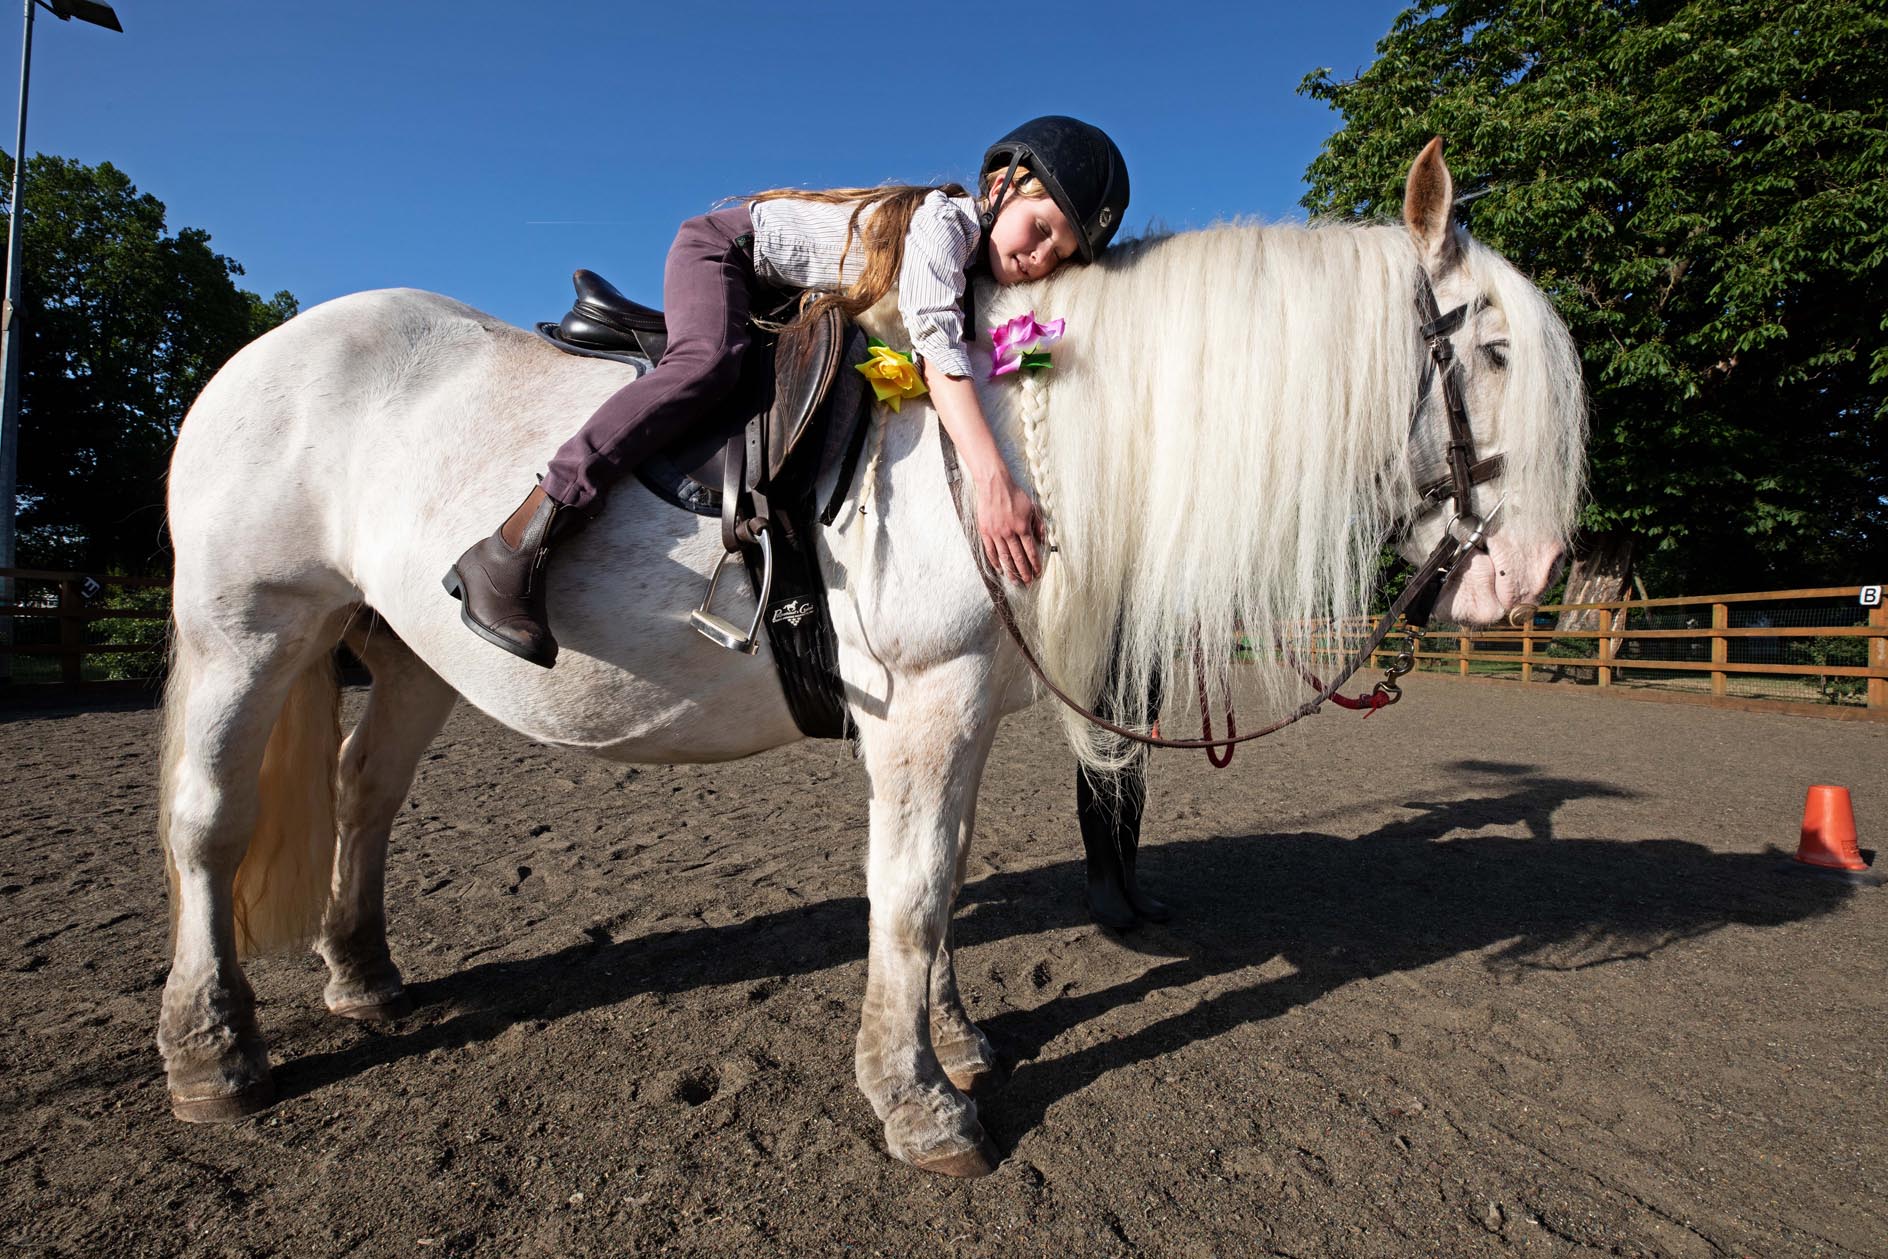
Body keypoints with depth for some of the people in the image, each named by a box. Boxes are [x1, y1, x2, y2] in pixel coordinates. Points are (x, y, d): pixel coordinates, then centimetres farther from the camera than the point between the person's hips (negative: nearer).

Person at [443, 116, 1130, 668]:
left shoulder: (985, 267, -4)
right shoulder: (946, 222, -30)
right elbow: (937, 346, -45)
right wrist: (993, 481, -56)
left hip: (778, 300, 9)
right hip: (724, 248, -9)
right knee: (710, 359, -35)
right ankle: (515, 547, -40)